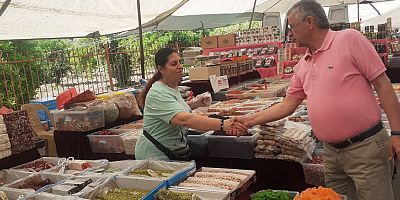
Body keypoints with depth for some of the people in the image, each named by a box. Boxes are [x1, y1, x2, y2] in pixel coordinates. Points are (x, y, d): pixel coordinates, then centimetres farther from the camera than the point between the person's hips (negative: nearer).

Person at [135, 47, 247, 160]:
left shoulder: (173, 87, 7)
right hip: (155, 155, -9)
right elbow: (183, 119, -39)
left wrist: (194, 104, 6)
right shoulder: (158, 94, -25)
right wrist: (222, 124, -47)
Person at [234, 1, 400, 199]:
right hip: (332, 152, 6)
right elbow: (287, 105, 14)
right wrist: (248, 120, 10)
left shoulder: (349, 39, -8)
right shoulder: (302, 67, 10)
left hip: (366, 146, -6)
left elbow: (382, 84, -9)